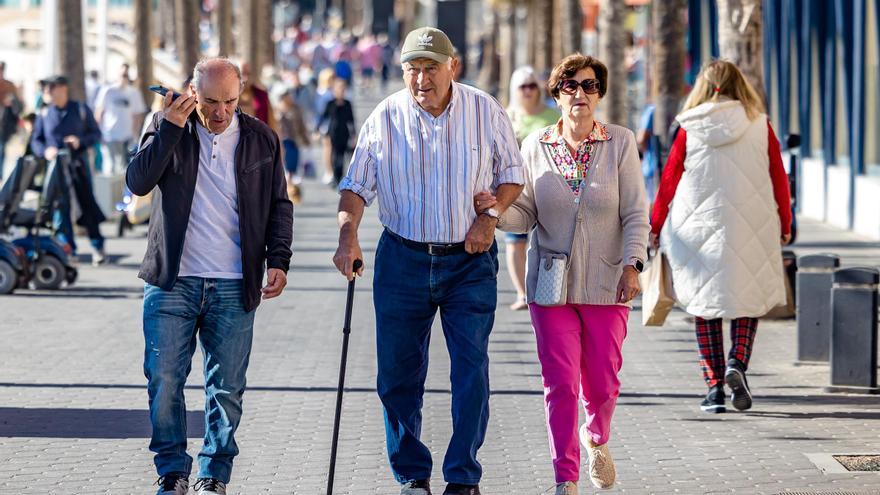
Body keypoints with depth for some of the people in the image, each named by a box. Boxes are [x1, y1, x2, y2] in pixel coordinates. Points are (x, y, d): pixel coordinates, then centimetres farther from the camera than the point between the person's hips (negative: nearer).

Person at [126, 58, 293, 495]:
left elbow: (279, 205, 12)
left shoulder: (261, 139, 5)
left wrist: (278, 260, -1)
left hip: (234, 286, 1)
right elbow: (137, 182, -11)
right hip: (172, 281, -1)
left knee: (227, 387, 3)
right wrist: (170, 128, -16)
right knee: (164, 380, -4)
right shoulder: (167, 127, 2)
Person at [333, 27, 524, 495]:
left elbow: (511, 173, 7)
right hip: (403, 259, 1)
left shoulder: (484, 111, -3)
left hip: (470, 260, -1)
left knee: (471, 370, -7)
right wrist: (348, 236, -18)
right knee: (398, 373, 4)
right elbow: (357, 184, -2)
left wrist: (490, 216, -10)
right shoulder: (385, 118, -3)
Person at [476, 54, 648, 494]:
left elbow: (635, 213, -1)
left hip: (605, 284, 0)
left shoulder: (620, 143, 0)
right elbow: (526, 214, 4)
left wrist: (631, 265, -12)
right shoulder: (536, 146, 3)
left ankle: (596, 438, 40)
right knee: (560, 382, -4)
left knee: (602, 383, 7)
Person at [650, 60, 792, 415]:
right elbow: (779, 179, 3)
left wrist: (656, 226, 12)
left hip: (699, 228, 0)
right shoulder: (760, 127, -1)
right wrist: (784, 224, 15)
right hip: (751, 230, 0)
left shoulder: (690, 130, -2)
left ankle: (714, 385, 4)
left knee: (705, 305, 9)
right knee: (749, 299, 13)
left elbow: (668, 180, 1)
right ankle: (737, 363, -11)